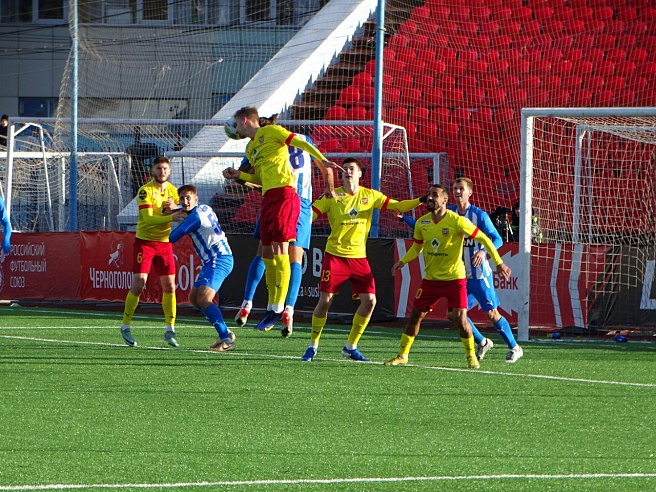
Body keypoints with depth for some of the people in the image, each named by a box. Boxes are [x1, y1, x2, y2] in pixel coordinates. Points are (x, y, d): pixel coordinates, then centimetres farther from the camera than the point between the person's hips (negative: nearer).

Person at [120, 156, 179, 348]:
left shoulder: (172, 191, 8)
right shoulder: (145, 190, -10)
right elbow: (148, 218, -21)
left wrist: (174, 208, -18)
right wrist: (172, 217, -32)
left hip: (165, 242, 5)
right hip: (145, 240, -5)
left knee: (169, 286, 0)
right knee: (138, 285, -9)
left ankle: (170, 329, 6)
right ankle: (126, 326, 3)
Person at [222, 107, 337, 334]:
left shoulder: (271, 132, 1)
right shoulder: (250, 148, 25)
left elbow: (301, 143, -7)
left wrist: (321, 159, -19)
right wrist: (239, 175, 18)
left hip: (284, 194, -9)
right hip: (268, 197, 9)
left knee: (280, 248, -11)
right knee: (267, 253, 6)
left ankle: (279, 306, -12)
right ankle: (272, 305, 11)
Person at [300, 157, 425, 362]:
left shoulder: (370, 196, 5)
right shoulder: (332, 196, -1)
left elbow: (396, 206, 3)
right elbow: (310, 214, -4)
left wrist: (419, 201, -11)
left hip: (359, 257, 3)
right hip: (335, 255, -3)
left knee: (369, 301, -6)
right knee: (325, 300, -6)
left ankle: (351, 347, 9)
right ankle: (313, 345, 10)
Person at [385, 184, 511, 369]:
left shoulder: (457, 221, -15)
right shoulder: (422, 223, 1)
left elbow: (483, 239, -9)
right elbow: (417, 247, 17)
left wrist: (499, 262, -13)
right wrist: (403, 261, 0)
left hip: (454, 278, -5)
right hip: (430, 278, 5)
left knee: (459, 318, -14)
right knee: (415, 315, 4)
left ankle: (471, 356, 4)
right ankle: (402, 356, 17)